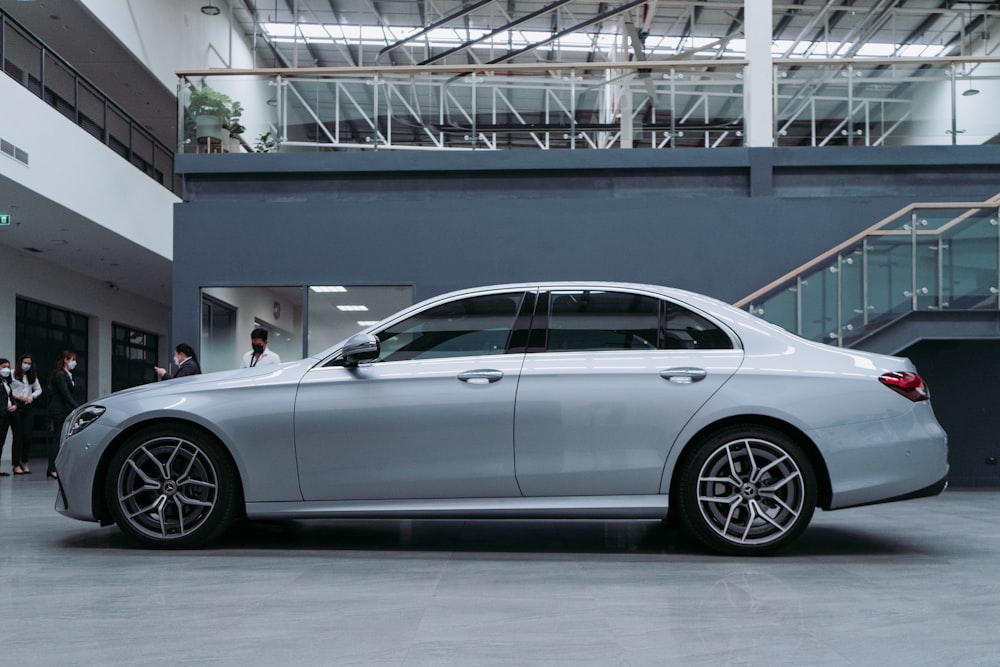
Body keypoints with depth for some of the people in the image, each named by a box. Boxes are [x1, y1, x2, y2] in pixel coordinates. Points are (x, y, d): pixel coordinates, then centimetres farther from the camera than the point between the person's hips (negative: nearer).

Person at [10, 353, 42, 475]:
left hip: (28, 406, 4)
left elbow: (38, 389, 19)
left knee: (27, 435, 0)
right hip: (16, 406, -4)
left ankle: (24, 462, 14)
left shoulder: (32, 376, 14)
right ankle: (16, 464, 2)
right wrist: (15, 396, -15)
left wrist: (32, 396, 1)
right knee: (18, 435, -4)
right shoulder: (12, 374, -2)